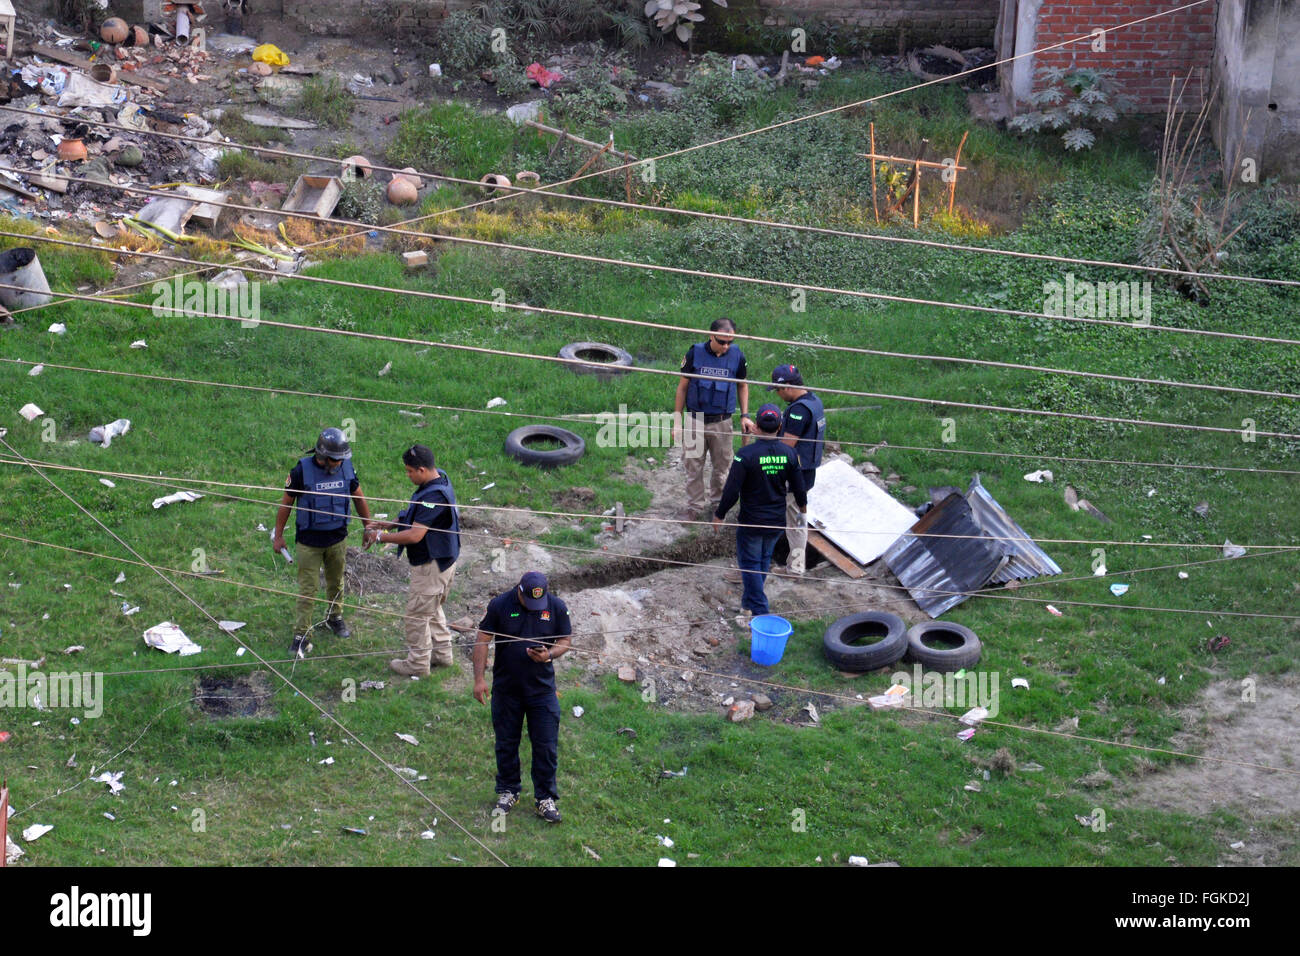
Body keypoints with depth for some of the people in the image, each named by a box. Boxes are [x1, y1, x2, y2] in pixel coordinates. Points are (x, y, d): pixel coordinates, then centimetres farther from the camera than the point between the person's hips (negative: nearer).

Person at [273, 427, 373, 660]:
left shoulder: (347, 468, -8)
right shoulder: (302, 471, -19)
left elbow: (358, 497, 7)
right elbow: (287, 503, -7)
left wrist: (369, 526, 12)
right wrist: (278, 535, -2)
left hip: (338, 538, 4)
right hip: (309, 541, -4)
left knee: (335, 583, 20)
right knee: (307, 589, -1)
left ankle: (335, 617, 43)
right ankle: (302, 636, 5)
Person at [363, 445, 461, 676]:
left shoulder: (434, 496, -30)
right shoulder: (439, 478, 3)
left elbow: (415, 535, -31)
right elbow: (418, 517, 17)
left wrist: (381, 537, -20)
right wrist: (391, 524, 7)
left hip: (431, 566, -10)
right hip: (443, 561, 10)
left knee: (418, 613, 3)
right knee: (433, 609, 24)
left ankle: (417, 663, 16)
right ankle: (442, 654, 36)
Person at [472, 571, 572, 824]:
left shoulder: (557, 607, -6)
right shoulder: (500, 605, -10)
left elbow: (566, 640, 4)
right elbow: (483, 640, -6)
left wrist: (549, 654, -18)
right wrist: (479, 679, -11)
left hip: (542, 687, 0)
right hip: (506, 687, 0)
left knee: (546, 746, 2)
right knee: (506, 743, 11)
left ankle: (545, 798, 15)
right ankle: (508, 792, 29)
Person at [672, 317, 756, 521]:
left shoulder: (737, 356, -6)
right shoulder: (695, 353, -10)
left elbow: (742, 386, 10)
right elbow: (682, 387, -1)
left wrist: (744, 416, 2)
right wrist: (677, 422, -2)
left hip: (722, 423, 1)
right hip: (695, 420, -1)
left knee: (721, 467, 11)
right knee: (693, 466, 7)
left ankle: (717, 503, 30)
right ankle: (695, 506, 21)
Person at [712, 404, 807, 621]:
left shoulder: (746, 455, -22)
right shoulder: (789, 454, -8)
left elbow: (731, 491, -19)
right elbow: (799, 489, 1)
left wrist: (719, 515, -3)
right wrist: (802, 508, 23)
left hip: (751, 522, -5)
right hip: (777, 522, 5)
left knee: (750, 563, 9)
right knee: (764, 560, 22)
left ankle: (759, 613, 7)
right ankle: (749, 601, 38)